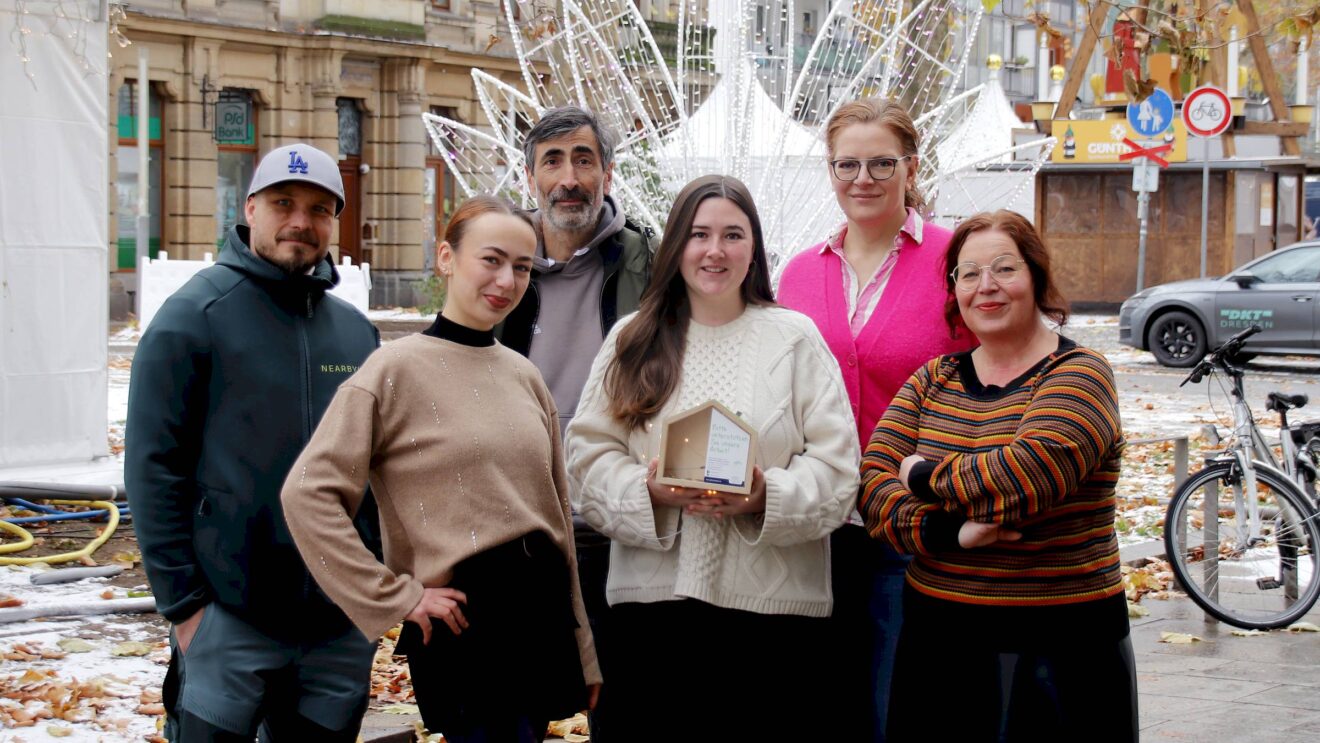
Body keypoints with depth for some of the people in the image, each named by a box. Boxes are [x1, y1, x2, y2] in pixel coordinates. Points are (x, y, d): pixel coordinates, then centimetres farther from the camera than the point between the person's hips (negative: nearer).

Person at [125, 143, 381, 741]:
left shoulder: (356, 332, 12)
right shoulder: (193, 317, -4)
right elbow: (153, 466, -8)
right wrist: (181, 600, -12)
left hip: (341, 622, 5)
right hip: (228, 619, -5)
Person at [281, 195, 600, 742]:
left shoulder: (523, 377, 12)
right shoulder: (399, 368, -7)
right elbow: (309, 494, -13)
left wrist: (582, 655, 16)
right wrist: (396, 597, -13)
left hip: (542, 614, 6)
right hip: (466, 622, -6)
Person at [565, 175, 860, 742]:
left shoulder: (795, 338, 7)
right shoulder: (633, 340, 12)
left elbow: (836, 465, 0)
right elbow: (588, 453, 5)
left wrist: (768, 497, -18)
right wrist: (649, 490, -14)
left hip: (770, 596, -1)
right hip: (653, 594, 1)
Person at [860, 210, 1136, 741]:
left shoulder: (1078, 375, -6)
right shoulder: (933, 380, 11)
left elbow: (1025, 475, -24)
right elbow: (873, 483, -1)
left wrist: (924, 476, -9)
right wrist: (948, 531, -19)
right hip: (937, 642, 5)